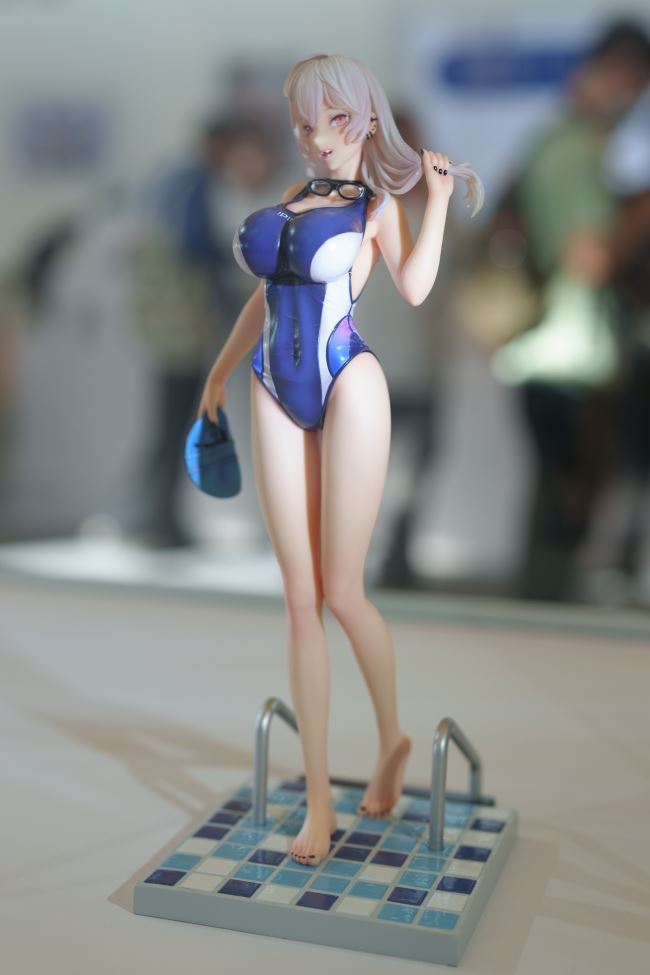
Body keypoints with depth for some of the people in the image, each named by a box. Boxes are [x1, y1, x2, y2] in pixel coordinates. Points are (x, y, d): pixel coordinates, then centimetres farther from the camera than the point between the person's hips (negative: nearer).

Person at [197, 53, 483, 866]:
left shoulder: (376, 203, 6)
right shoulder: (286, 200, 17)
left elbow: (414, 287, -12)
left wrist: (438, 195, -4)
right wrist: (221, 369, 32)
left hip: (347, 386, -4)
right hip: (277, 397, 4)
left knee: (343, 593, -4)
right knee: (301, 599, 1)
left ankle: (392, 738, 25)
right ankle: (319, 801, 8)